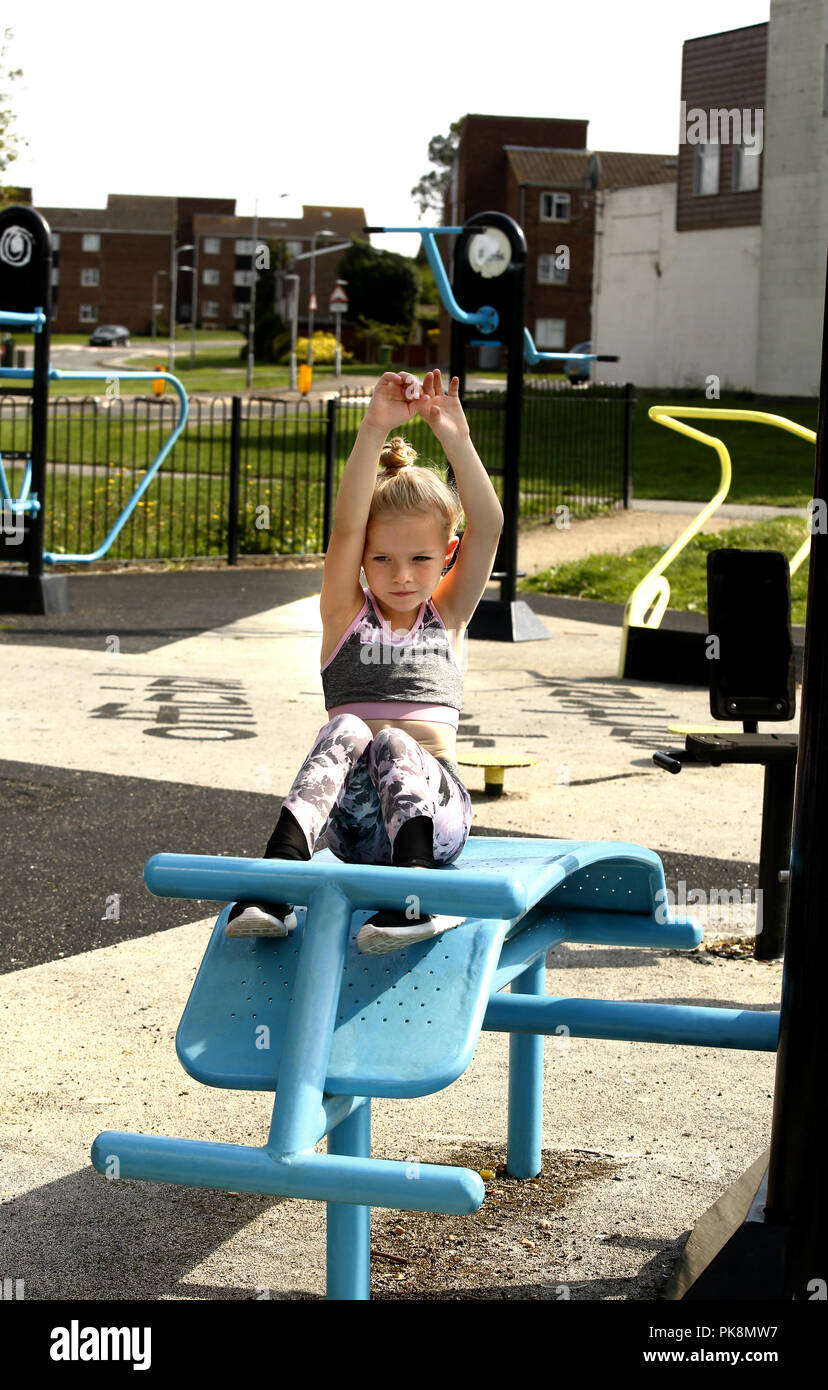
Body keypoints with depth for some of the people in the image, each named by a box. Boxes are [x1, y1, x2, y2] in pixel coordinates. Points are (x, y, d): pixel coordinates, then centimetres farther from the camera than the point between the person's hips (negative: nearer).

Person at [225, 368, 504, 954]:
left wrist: (457, 440, -12)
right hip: (354, 823, 0)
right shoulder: (346, 614, 13)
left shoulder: (448, 615, 16)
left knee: (394, 745, -30)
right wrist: (375, 431, -16)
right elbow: (345, 527, -4)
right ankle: (282, 868, -46)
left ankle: (416, 887, -48)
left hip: (436, 806, 1)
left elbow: (489, 526, 1)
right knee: (346, 730, -31)